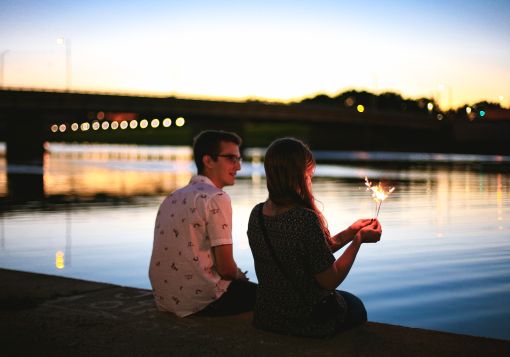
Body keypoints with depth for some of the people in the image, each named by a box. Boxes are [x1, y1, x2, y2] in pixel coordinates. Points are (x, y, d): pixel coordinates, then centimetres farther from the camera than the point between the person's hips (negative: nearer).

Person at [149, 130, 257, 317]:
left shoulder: (172, 197, 12)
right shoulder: (216, 199, -14)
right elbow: (226, 267, -16)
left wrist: (239, 277, 17)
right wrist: (243, 278, 7)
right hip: (200, 300, -8)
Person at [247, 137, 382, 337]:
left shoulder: (257, 214, -6)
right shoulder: (306, 219, -29)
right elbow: (330, 281, -19)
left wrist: (351, 232, 8)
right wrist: (359, 239, -8)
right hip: (308, 321, -6)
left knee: (348, 300, 33)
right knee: (356, 306, 28)